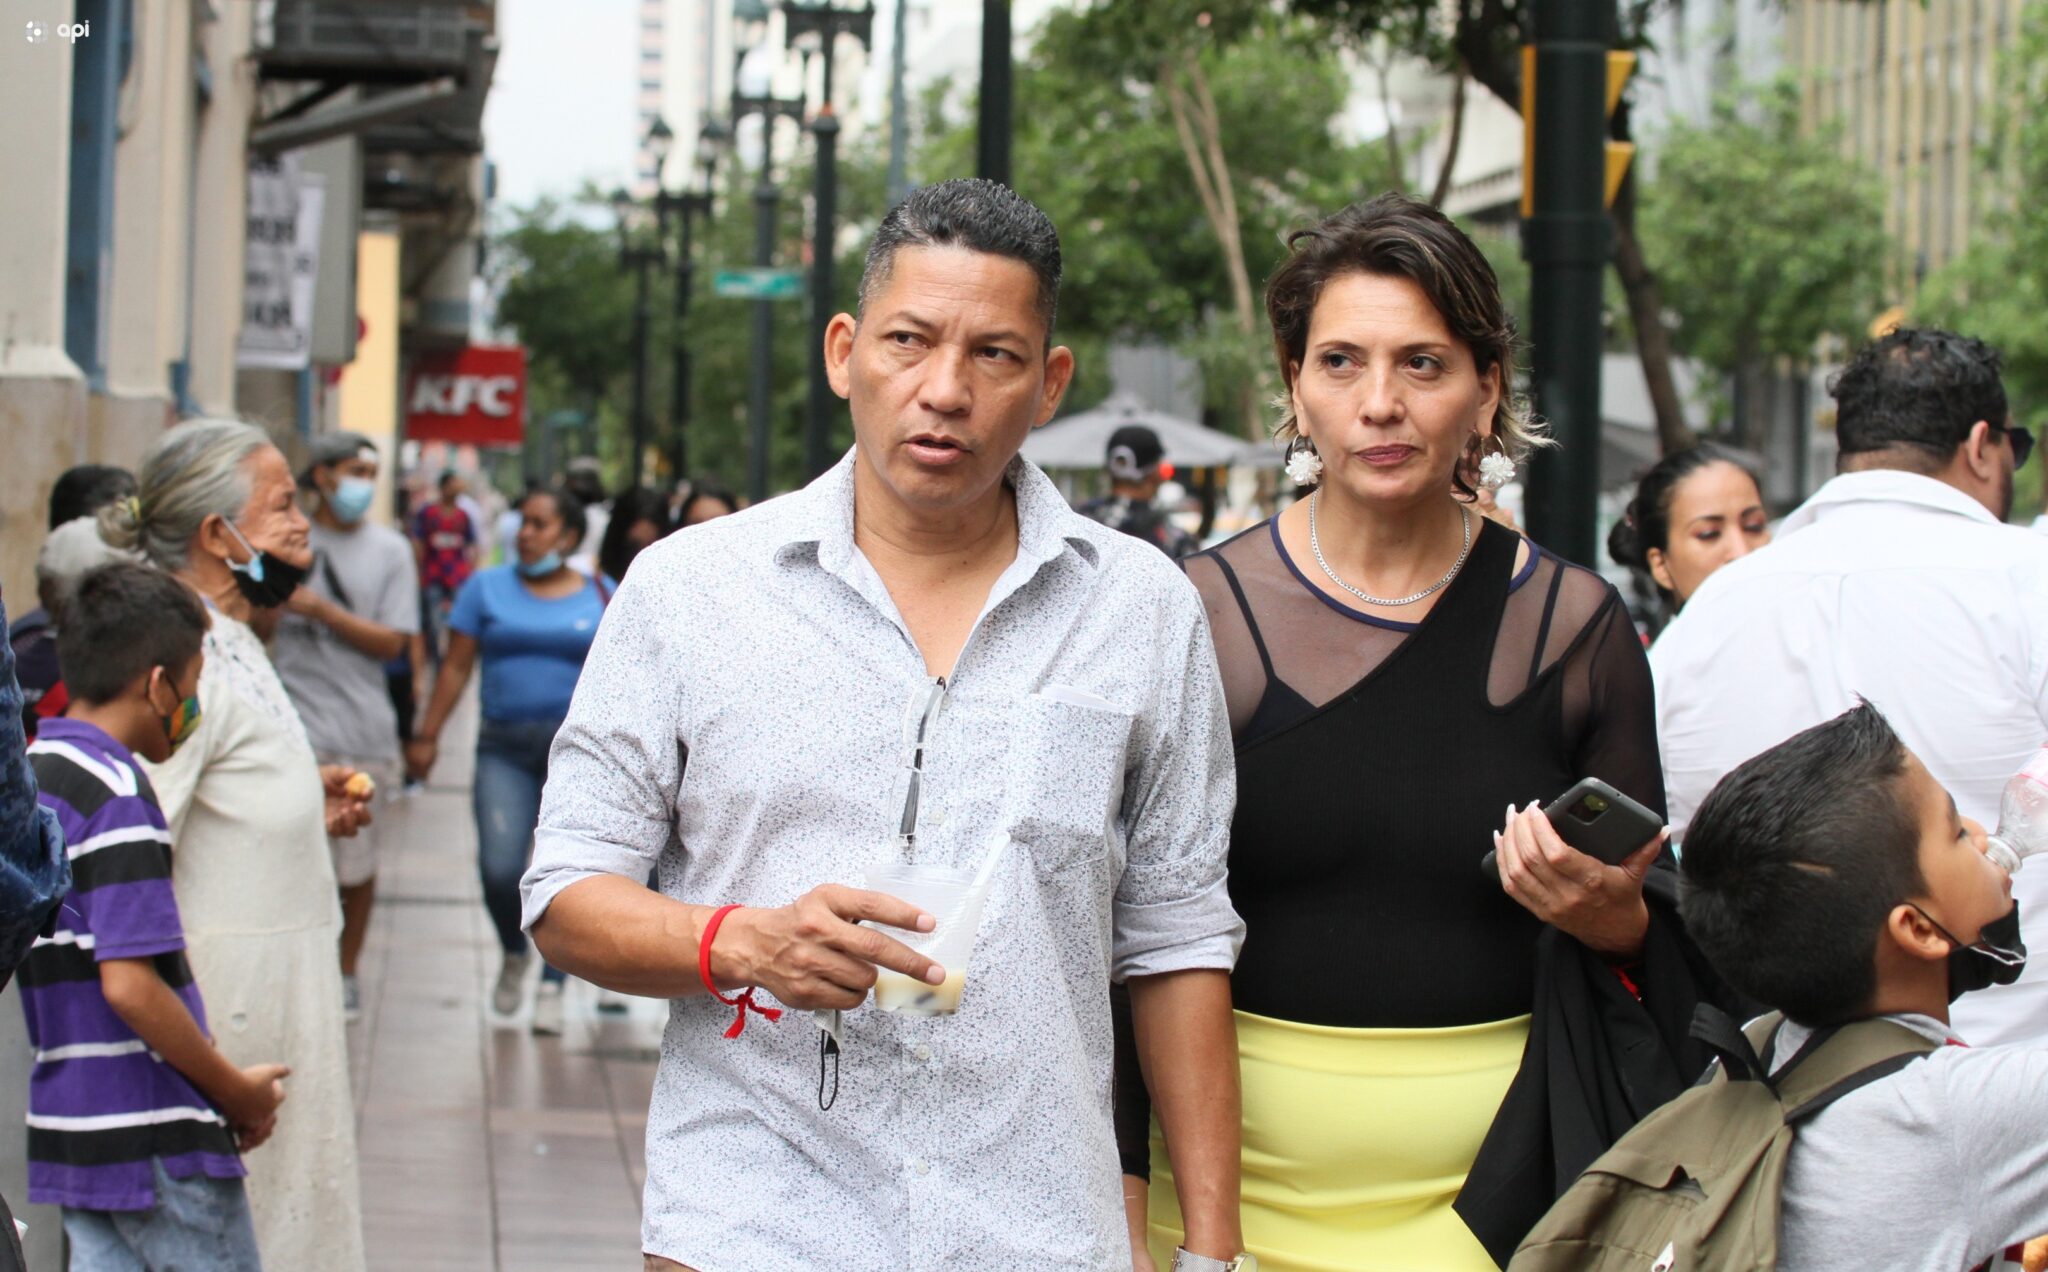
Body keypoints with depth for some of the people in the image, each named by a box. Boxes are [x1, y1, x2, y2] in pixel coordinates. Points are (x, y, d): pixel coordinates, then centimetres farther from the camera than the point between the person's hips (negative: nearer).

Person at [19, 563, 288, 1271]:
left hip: (70, 1127, 8)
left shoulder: (31, 777, 11)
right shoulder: (117, 793, -16)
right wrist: (237, 1092, -11)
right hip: (154, 1140, -8)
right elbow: (130, 983, -23)